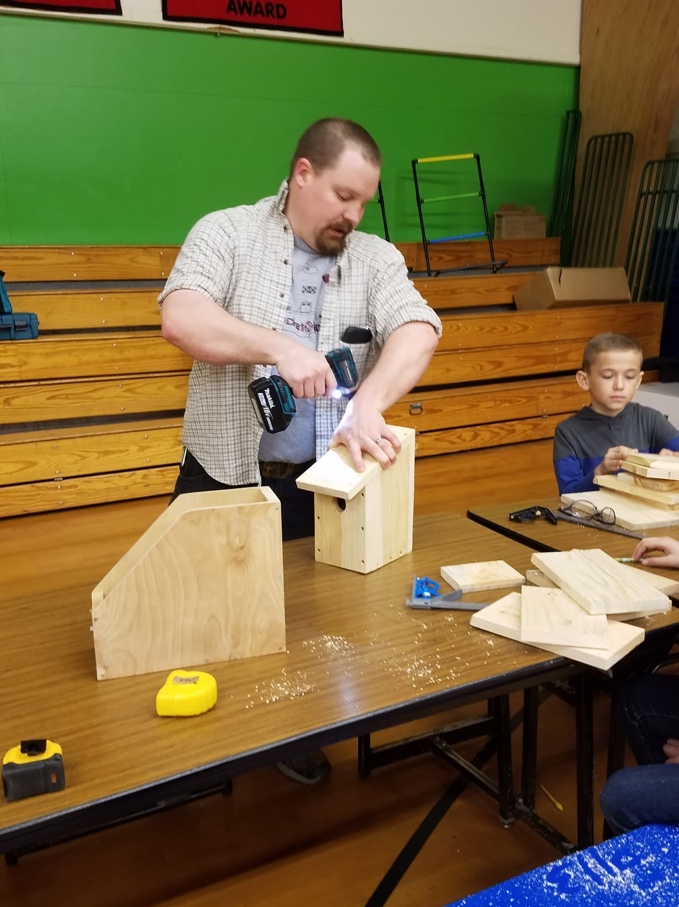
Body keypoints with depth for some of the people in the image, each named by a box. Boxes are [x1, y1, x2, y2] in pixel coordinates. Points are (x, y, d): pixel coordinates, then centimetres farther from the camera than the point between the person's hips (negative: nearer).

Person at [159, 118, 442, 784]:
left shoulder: (376, 258, 5)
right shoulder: (226, 233, -1)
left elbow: (418, 330, -12)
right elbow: (180, 318, -17)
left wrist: (368, 404, -28)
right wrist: (279, 347, -28)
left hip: (323, 483, 2)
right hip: (223, 479, -1)